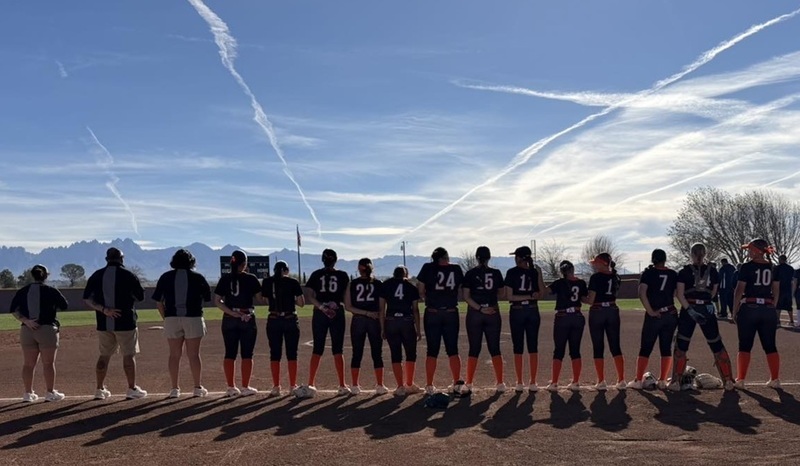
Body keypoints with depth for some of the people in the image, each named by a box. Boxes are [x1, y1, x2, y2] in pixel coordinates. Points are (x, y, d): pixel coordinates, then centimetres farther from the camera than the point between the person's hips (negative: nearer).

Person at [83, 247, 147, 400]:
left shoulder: (97, 275, 5)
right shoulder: (128, 275, -7)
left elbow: (87, 299, -1)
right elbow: (140, 296, 2)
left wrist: (104, 309, -10)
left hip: (104, 324, 4)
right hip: (125, 322, -4)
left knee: (104, 355, 13)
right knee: (129, 355, 3)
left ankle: (100, 390, 17)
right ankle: (132, 389, 5)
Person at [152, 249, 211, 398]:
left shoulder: (166, 277, 5)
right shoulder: (197, 277, 2)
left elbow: (158, 301, 4)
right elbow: (208, 297, 5)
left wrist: (165, 318, 9)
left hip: (172, 319, 1)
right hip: (193, 319, -1)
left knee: (174, 355, 6)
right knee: (194, 354, 4)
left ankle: (174, 389, 7)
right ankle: (197, 388, 7)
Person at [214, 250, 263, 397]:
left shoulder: (225, 279, 3)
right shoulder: (251, 279, -6)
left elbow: (217, 301, -3)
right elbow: (260, 299, -5)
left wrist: (231, 313, -6)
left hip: (229, 320, 3)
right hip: (247, 319, -3)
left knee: (230, 354, 8)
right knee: (246, 354, 4)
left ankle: (231, 387, 10)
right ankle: (245, 387, 5)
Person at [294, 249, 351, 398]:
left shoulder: (316, 275, 5)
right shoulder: (342, 275, 3)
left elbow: (310, 296, -4)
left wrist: (321, 307, -10)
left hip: (319, 314, 1)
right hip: (337, 313, -1)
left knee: (317, 349, 6)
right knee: (338, 349, 4)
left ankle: (310, 385, 2)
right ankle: (342, 386, 4)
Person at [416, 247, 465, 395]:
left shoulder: (428, 268, -4)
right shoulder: (456, 269, 2)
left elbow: (420, 290, -4)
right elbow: (460, 291, 5)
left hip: (432, 314, -1)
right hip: (451, 313, 1)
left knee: (432, 351, 6)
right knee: (453, 350, 11)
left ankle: (429, 386, 8)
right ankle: (457, 384, 12)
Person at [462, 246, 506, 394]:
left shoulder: (470, 274, -2)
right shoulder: (496, 273, 1)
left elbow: (466, 296, -7)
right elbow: (501, 294, 9)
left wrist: (479, 308, -12)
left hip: (474, 314, -1)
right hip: (493, 313, 1)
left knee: (474, 349, 4)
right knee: (495, 349, 7)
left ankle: (469, 384, 2)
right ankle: (500, 383, 9)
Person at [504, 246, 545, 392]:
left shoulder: (512, 272, -5)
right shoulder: (535, 272, 1)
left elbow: (509, 296, -10)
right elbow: (541, 292, -3)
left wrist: (530, 296, -10)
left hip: (517, 312, -2)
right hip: (533, 311, 2)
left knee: (518, 349, 3)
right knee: (533, 348, 6)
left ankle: (519, 383, 5)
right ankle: (533, 383, 7)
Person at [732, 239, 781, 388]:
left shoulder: (747, 266, -8)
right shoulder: (773, 267, 7)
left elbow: (739, 290, -8)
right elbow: (776, 291, 9)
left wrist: (735, 310, -1)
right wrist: (771, 306, 16)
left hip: (749, 309, -4)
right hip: (768, 309, 4)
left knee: (745, 346, 2)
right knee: (770, 346, 11)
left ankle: (740, 380, 2)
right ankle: (775, 380, 13)